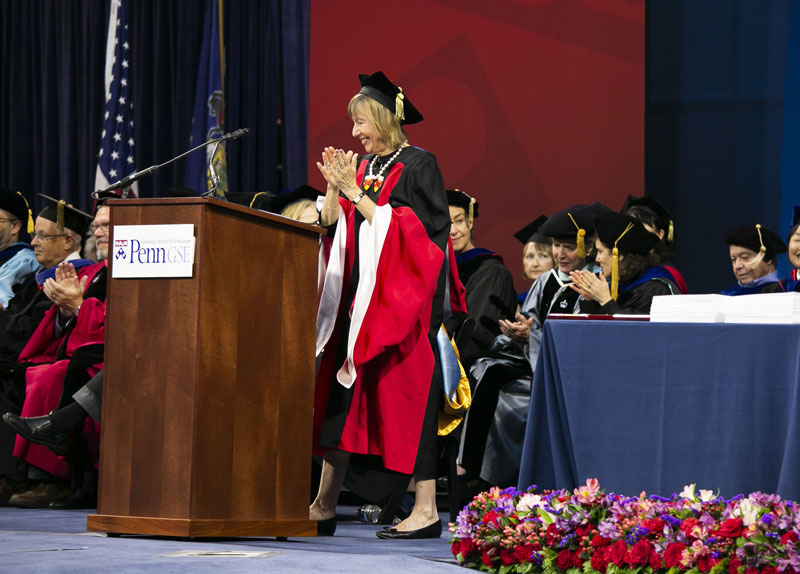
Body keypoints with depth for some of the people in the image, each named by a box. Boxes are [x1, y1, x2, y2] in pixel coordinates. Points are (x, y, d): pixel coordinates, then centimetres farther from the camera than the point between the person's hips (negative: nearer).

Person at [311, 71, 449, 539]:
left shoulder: (417, 165, -7)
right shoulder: (363, 166, 13)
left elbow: (403, 230, -16)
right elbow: (333, 226, 13)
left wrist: (356, 193, -17)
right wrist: (334, 187, -3)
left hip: (401, 297, -7)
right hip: (361, 292, 8)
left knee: (406, 390, -8)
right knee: (341, 390, 6)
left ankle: (427, 510, -5)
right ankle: (325, 506, 12)